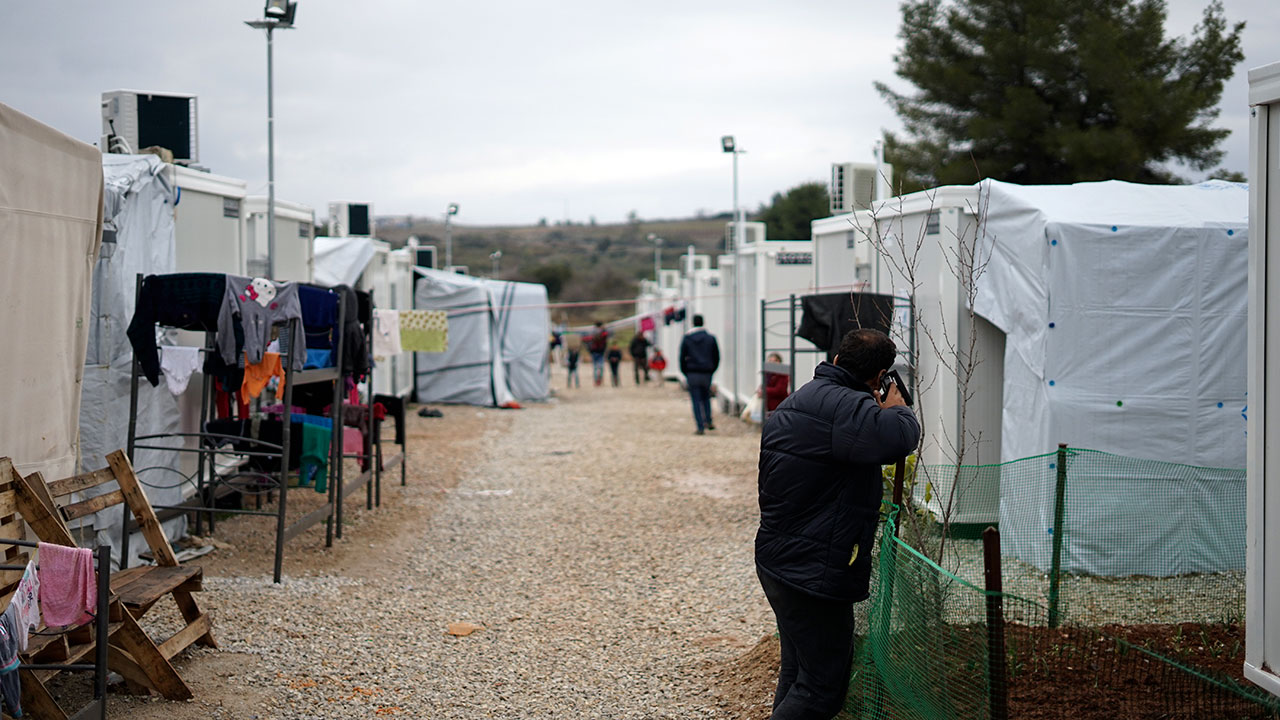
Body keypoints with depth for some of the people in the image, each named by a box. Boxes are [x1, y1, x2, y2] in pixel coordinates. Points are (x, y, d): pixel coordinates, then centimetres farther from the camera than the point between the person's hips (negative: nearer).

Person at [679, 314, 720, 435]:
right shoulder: (711, 338, 3)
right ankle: (708, 421, 7)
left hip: (692, 374, -2)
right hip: (707, 374, 2)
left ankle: (700, 426, -6)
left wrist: (685, 373, 9)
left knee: (696, 400, 0)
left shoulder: (686, 339, 0)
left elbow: (682, 358, 0)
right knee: (706, 397, 19)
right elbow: (717, 357, 4)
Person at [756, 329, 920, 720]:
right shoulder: (842, 407, -21)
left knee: (797, 676, 21)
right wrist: (896, 409, -13)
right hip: (815, 575, -11)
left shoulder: (795, 402, 14)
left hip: (776, 563, 11)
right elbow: (899, 437, -36)